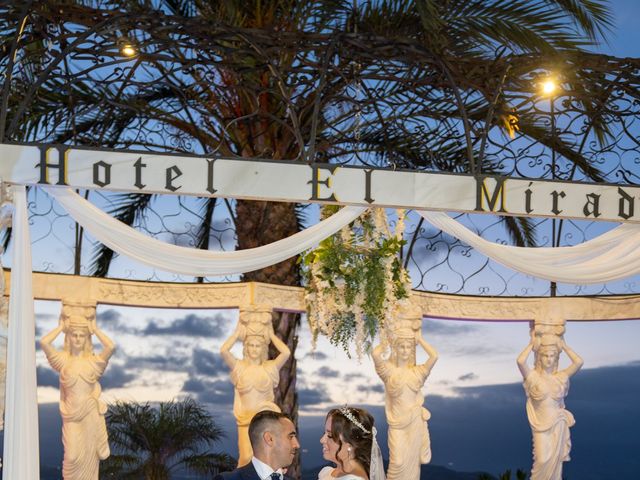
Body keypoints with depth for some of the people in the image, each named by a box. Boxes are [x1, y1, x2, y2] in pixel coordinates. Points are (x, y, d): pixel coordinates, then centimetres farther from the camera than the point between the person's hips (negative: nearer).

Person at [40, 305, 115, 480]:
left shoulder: (93, 361, 1)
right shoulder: (63, 359, 1)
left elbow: (111, 346, -16)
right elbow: (44, 342, -14)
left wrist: (95, 329, -4)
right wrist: (61, 326, -3)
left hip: (91, 414, 1)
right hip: (72, 416, -1)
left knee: (89, 457, 5)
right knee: (73, 456, -10)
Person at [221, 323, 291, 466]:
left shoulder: (270, 367, 5)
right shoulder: (239, 367, 6)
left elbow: (286, 353, -11)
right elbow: (223, 351, -9)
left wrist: (271, 334, 2)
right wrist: (237, 333, 3)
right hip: (246, 420, 0)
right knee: (246, 458, -16)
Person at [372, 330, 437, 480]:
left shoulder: (417, 371, 2)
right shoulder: (389, 370, -4)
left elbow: (434, 356, -14)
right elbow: (375, 354, -24)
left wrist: (419, 339, -2)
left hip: (416, 422, 3)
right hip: (398, 423, -2)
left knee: (412, 462, 9)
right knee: (398, 462, -8)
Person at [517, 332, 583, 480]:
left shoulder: (560, 377, 2)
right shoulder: (533, 377, -6)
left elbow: (579, 362, -10)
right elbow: (520, 361, -24)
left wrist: (564, 346, -1)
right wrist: (532, 343, -11)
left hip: (558, 424, 2)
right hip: (541, 425, -2)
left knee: (555, 461, 7)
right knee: (542, 460, -8)